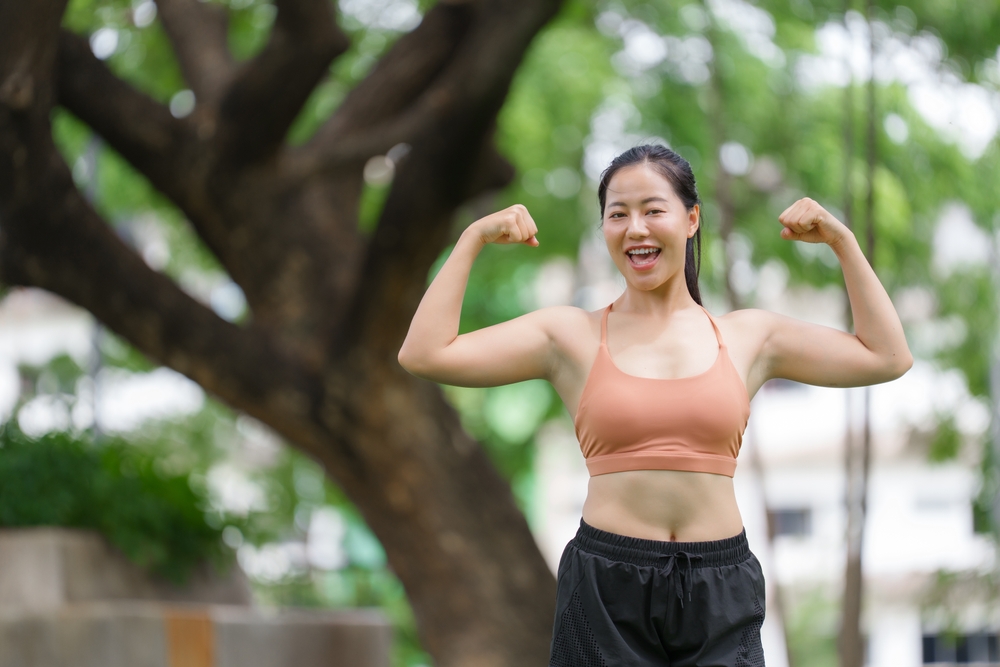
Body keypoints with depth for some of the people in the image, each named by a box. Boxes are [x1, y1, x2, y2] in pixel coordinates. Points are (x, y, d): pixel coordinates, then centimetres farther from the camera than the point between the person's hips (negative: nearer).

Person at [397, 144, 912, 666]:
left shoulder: (747, 337, 11)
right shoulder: (572, 335, 5)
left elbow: (888, 358, 12)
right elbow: (424, 354, -2)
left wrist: (842, 242, 10)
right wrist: (473, 239, -1)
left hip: (718, 596, 1)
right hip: (605, 589, -1)